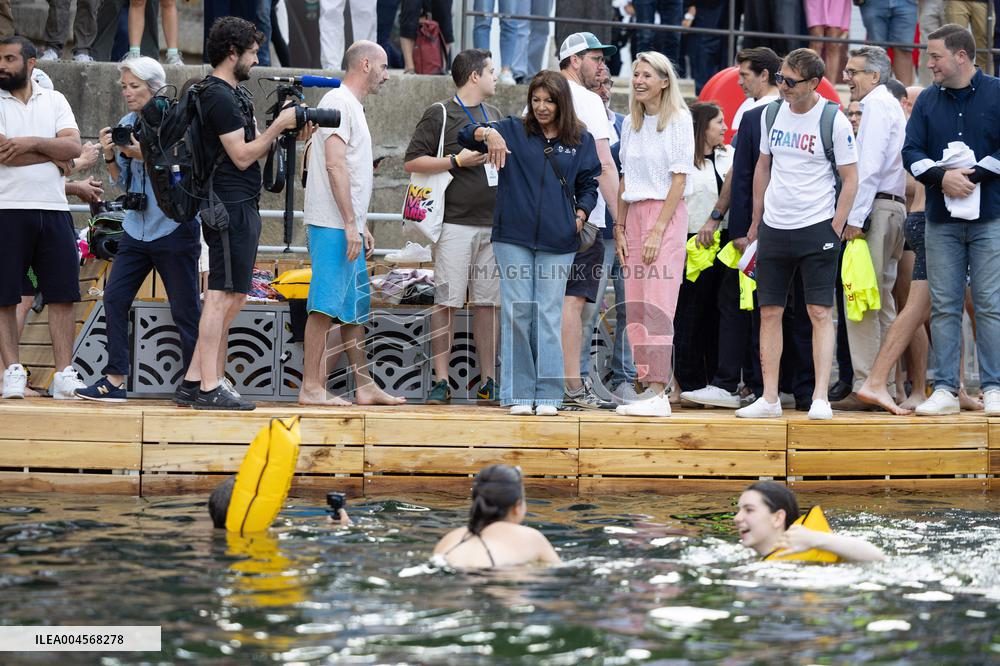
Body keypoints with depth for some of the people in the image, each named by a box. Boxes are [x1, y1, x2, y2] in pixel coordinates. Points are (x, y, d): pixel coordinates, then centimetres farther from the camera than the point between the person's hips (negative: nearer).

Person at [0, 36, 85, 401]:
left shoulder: (54, 101, 12)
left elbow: (74, 147, -1)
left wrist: (32, 143, -14)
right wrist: (53, 156, -5)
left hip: (53, 210, 3)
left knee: (62, 294, 0)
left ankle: (64, 375, 1)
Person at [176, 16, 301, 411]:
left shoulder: (233, 94, 19)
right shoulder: (220, 97, -13)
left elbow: (251, 148, 19)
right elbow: (242, 156, -16)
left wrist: (283, 134, 5)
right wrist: (279, 125, -11)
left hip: (240, 207, 11)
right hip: (230, 206, -11)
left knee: (232, 298, 11)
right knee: (223, 295, -10)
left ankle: (194, 381, 12)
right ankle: (209, 387, -11)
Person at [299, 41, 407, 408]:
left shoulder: (353, 106, 21)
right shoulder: (338, 101, -10)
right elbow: (334, 164, -19)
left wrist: (361, 226, 23)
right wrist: (350, 224, -22)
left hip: (347, 226, 10)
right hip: (333, 225, -10)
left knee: (354, 308, 12)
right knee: (326, 307, -11)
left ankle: (365, 386, 16)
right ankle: (311, 388, -12)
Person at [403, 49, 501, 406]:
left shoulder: (493, 114, 19)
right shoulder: (440, 114, -1)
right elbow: (412, 162, -5)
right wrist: (457, 160, -12)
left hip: (494, 224, 6)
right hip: (456, 224, -6)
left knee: (488, 303, 5)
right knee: (447, 302, -7)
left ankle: (488, 382, 8)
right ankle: (441, 382, -5)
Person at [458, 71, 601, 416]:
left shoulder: (581, 140, 8)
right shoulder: (513, 131, 6)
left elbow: (589, 184, 14)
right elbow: (466, 134, 1)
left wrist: (580, 215, -4)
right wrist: (488, 134, -21)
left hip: (557, 242, 0)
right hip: (514, 236, 0)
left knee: (549, 316, 0)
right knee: (516, 313, -1)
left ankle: (547, 395, 4)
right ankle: (518, 394, 4)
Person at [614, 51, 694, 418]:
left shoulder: (679, 120, -5)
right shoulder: (631, 123, 14)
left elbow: (679, 179, -9)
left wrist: (658, 230, -15)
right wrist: (620, 228, 8)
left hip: (667, 215, -7)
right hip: (635, 214, 7)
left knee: (656, 305, -13)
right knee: (635, 308, 2)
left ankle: (660, 394, -17)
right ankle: (646, 387, 4)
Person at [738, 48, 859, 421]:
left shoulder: (833, 122, -8)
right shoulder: (772, 114, 6)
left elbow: (850, 178, -4)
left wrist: (836, 228, -10)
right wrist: (756, 221, 15)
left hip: (817, 228, -5)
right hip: (774, 228, 5)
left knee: (821, 312, -6)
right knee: (769, 311, 4)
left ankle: (820, 398, -5)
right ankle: (769, 399, 8)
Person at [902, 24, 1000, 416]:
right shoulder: (927, 101, 11)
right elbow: (911, 152, 5)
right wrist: (942, 176, -12)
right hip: (941, 221, 4)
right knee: (943, 306, 2)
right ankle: (945, 390, 5)